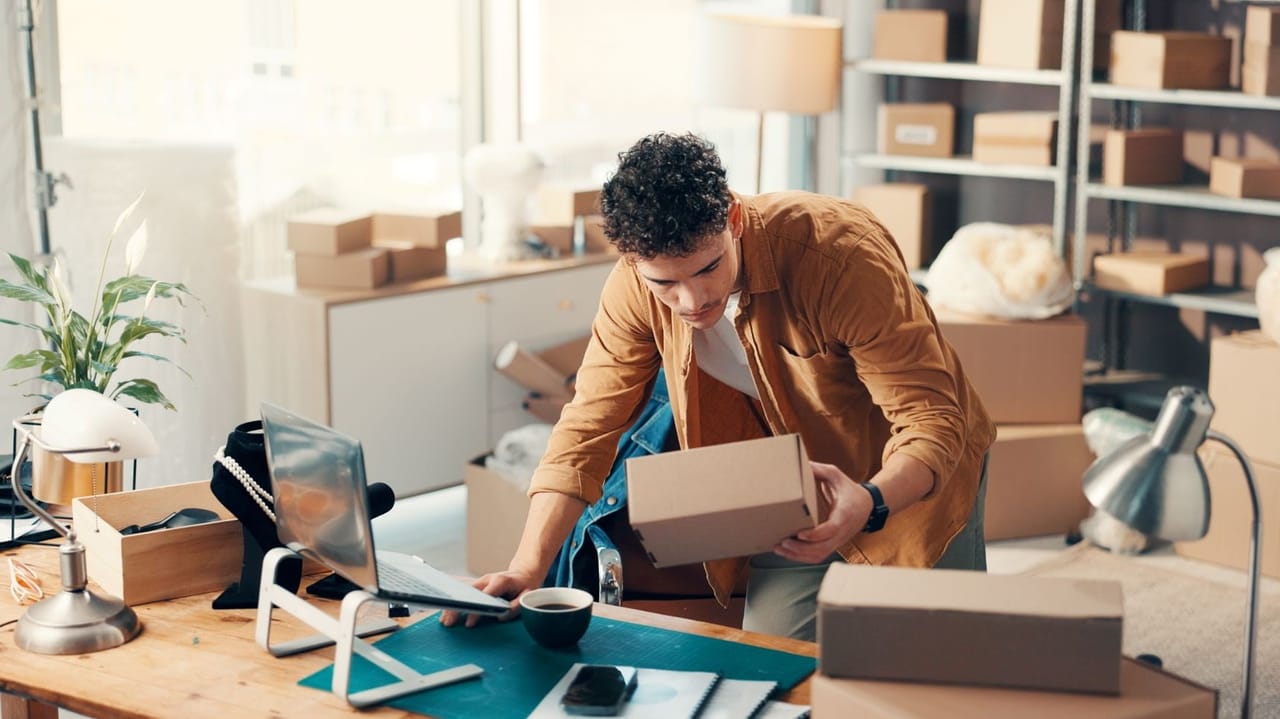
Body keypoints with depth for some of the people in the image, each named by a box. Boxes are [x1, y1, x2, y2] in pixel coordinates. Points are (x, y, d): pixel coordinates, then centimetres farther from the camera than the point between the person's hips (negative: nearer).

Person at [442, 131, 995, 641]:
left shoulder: (843, 253, -33)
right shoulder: (635, 287, -20)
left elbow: (934, 420, -32)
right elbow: (587, 428, -15)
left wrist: (869, 504, -53)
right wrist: (527, 568, -27)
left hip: (912, 481, -3)